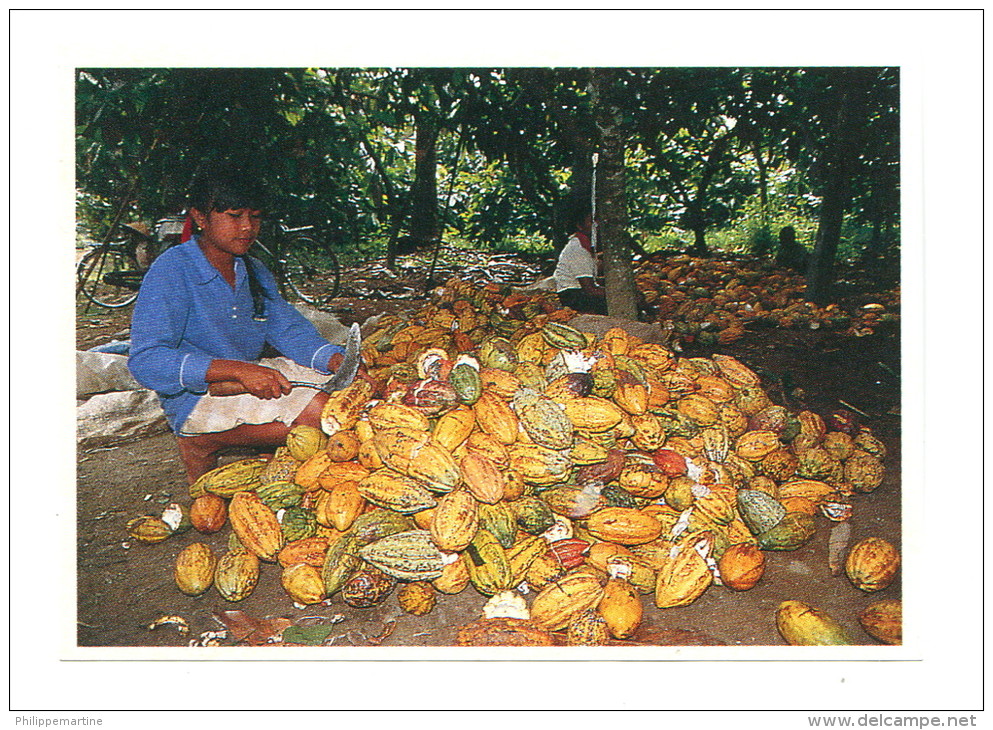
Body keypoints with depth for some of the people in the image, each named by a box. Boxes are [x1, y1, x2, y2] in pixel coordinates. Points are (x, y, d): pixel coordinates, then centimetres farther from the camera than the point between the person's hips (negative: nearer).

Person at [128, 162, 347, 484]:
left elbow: (291, 331, 5)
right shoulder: (171, 271, -13)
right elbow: (145, 361, -22)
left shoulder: (255, 272, 10)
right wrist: (239, 370, -35)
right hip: (197, 398, -7)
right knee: (317, 410, -27)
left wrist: (338, 360, -18)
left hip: (250, 379, 8)